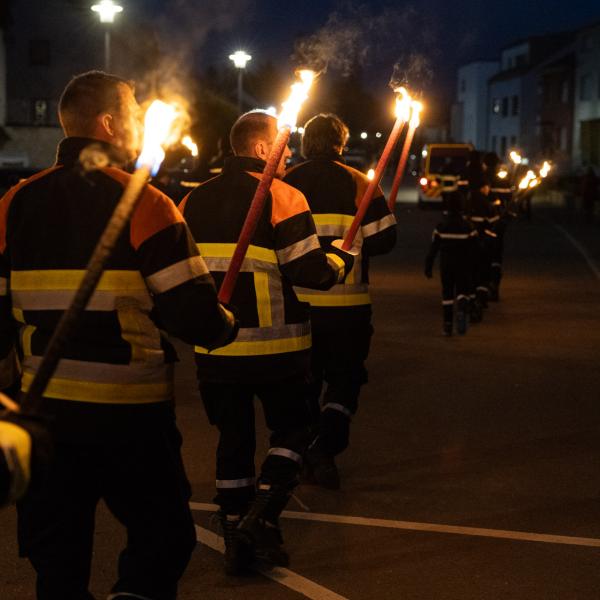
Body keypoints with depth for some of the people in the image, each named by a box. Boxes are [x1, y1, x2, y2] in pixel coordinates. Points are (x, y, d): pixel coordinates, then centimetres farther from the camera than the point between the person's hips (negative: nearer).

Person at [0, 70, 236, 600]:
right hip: (130, 415, -4)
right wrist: (227, 325, 6)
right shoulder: (144, 205, -11)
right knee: (161, 537, 13)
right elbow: (197, 316, -15)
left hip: (45, 411, 4)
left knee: (57, 558, 16)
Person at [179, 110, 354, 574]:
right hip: (274, 345, -5)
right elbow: (309, 271, -15)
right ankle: (261, 517, -4)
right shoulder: (282, 197, -10)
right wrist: (342, 261, 5)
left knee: (234, 439, 14)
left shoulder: (194, 201, 7)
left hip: (214, 345, 5)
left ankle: (236, 539, 16)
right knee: (292, 430, 12)